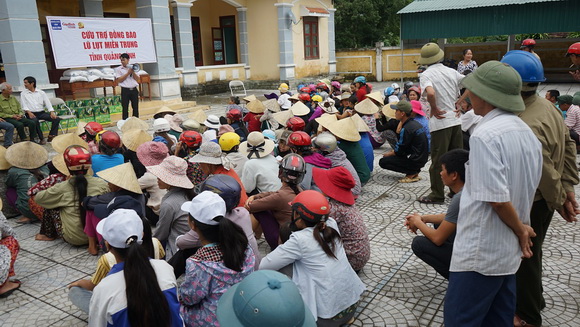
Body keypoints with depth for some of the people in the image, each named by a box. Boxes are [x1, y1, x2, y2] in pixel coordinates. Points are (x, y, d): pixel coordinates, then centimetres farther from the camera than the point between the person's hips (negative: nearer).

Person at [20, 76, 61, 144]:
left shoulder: (41, 92, 14)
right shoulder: (23, 94, 11)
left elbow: (47, 103, 6)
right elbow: (24, 105, 1)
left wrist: (52, 112, -10)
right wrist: (29, 112, -19)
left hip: (41, 112, 2)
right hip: (31, 114, -2)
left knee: (56, 118, -20)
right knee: (35, 121, -37)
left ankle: (51, 136, -13)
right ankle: (41, 138, -26)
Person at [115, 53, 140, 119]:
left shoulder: (133, 67, 12)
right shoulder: (118, 69, 4)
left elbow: (138, 80, 6)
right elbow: (119, 80, -7)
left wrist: (133, 72, -8)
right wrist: (128, 73, -8)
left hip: (134, 89, 2)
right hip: (125, 90, -2)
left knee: (135, 107, 5)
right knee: (125, 108, -1)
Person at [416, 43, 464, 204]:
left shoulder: (426, 75, -10)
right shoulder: (451, 72, 7)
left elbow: (430, 93, -29)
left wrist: (434, 109, -14)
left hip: (440, 122, -5)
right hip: (455, 120, 6)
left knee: (438, 161, 4)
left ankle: (437, 195, 12)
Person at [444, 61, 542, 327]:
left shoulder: (485, 135, -21)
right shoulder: (527, 132, 8)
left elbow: (497, 198, -23)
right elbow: (527, 189, 13)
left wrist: (520, 230, -8)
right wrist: (522, 228, 15)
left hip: (481, 252, -9)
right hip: (510, 251, 9)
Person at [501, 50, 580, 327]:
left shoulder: (526, 126, -32)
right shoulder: (545, 105, 0)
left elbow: (544, 172, -25)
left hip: (530, 203, -9)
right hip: (541, 198, 9)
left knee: (524, 256, 10)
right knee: (529, 252, 26)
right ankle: (533, 300, 48)